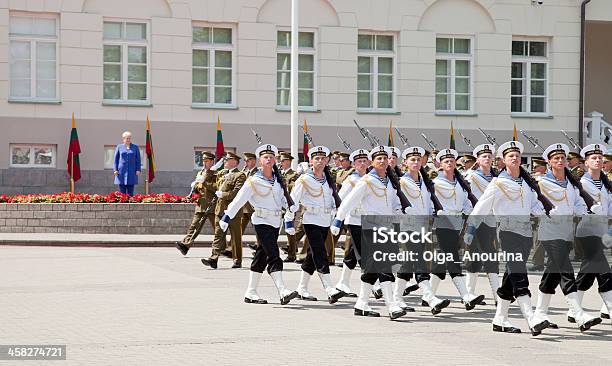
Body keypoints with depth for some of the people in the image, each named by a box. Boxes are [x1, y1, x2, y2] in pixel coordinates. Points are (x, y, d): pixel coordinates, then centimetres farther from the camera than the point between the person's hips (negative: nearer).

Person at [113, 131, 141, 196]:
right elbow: (116, 159, 7)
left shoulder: (135, 147, 8)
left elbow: (138, 159, 7)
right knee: (122, 191, 0)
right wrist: (115, 170, -2)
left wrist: (138, 170, -2)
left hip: (132, 171, 0)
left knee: (130, 192, 0)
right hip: (121, 171, 0)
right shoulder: (119, 147, 6)